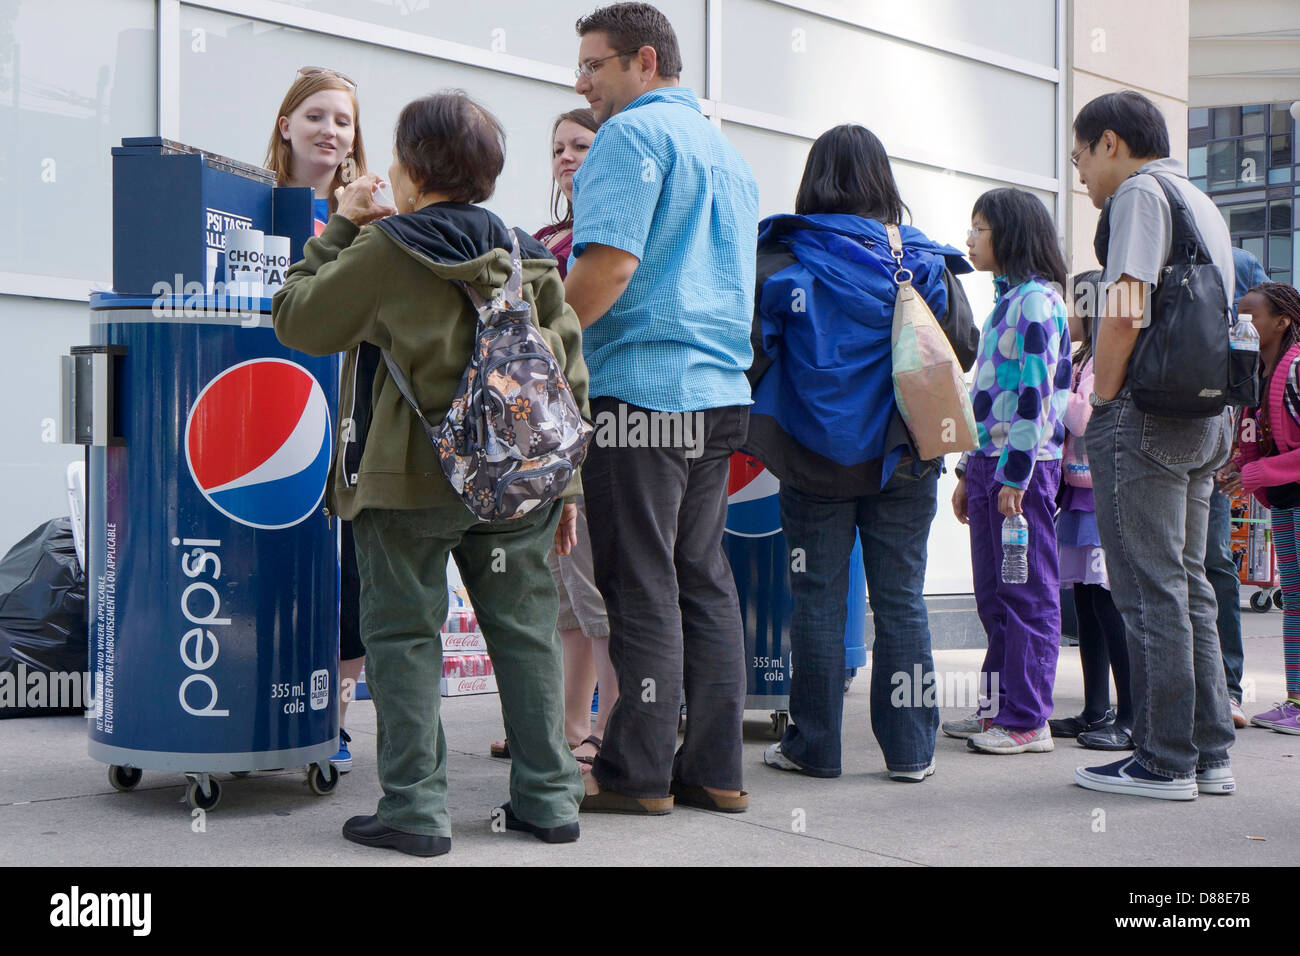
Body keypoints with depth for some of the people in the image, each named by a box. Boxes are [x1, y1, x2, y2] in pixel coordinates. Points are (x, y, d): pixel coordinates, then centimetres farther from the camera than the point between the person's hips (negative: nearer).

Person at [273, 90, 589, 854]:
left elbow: (299, 320, 2)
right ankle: (548, 796, 16)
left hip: (411, 480, -4)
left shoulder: (385, 249, -7)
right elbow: (570, 376, 8)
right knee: (525, 631, 11)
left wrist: (340, 230, 10)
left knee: (406, 635, 4)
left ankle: (415, 806, 4)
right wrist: (566, 484, 14)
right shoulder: (532, 259, 7)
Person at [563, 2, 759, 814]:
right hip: (719, 390, 9)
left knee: (643, 587, -3)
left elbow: (609, 265, -18)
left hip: (641, 387, -8)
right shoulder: (727, 151, 22)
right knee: (704, 579, 10)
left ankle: (638, 774, 4)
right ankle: (715, 770, 14)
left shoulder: (633, 135, -6)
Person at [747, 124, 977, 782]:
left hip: (812, 457, -1)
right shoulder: (922, 261, -1)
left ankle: (814, 746, 14)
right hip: (902, 460, 1)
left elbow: (748, 352, -10)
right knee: (901, 599, 7)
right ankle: (909, 749, 13)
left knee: (817, 599, 7)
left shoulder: (779, 260, -5)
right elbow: (963, 348, -2)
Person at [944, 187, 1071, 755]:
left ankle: (1027, 721, 2)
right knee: (994, 596, 12)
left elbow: (1035, 395, -17)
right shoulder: (1006, 298, 19)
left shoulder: (1036, 298, -10)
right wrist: (968, 472, 20)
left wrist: (1014, 476, -19)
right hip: (990, 459, 9)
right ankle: (998, 708, 20)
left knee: (1028, 595, -3)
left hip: (1023, 465, -9)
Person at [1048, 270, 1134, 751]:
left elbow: (1087, 421, -20)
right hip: (1080, 495, 10)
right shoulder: (1083, 360, 17)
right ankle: (1096, 712, 17)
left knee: (1110, 604, -8)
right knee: (1087, 604, 10)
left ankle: (1133, 718, -3)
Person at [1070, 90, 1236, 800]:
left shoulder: (1139, 192, -5)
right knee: (1189, 587, 11)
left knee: (1151, 593, -5)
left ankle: (1165, 762, -1)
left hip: (1144, 413, -9)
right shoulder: (1203, 203, 22)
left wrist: (1100, 406, -10)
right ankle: (1209, 755, 15)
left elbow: (1124, 314, -17)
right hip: (1205, 416, 9)